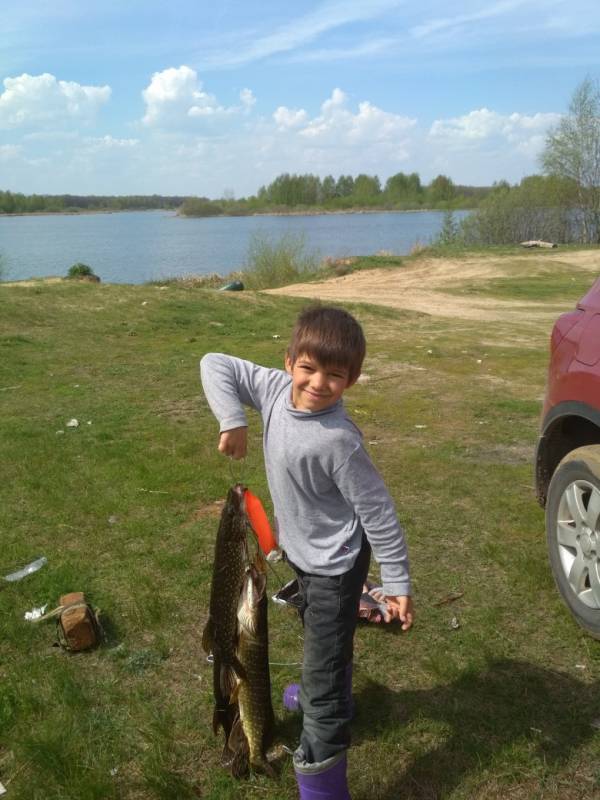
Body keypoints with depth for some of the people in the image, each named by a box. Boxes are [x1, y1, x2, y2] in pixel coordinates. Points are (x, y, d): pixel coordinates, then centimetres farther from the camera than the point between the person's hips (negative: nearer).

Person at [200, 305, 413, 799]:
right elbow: (215, 365, -7)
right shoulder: (276, 388, -15)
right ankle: (331, 699, 61)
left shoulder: (337, 440, -33)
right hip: (301, 551, 8)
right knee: (318, 634, 33)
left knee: (324, 670, -2)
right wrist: (233, 420, -20)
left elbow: (378, 512, -25)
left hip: (334, 565, -8)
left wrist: (398, 583, -20)